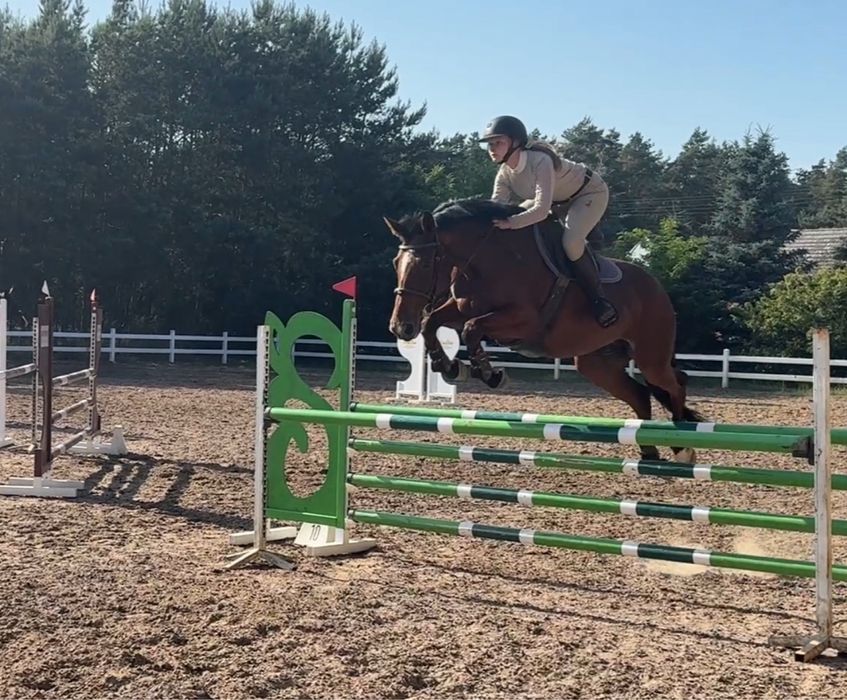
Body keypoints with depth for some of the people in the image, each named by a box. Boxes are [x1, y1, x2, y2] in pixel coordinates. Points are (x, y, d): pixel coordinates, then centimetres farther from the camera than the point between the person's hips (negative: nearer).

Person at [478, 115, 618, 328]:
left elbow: (541, 210, -45)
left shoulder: (540, 161, -37)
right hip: (560, 201, 9)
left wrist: (511, 223, -51)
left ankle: (599, 299, -16)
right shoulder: (504, 174, -13)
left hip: (591, 192, -9)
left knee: (570, 241, -30)